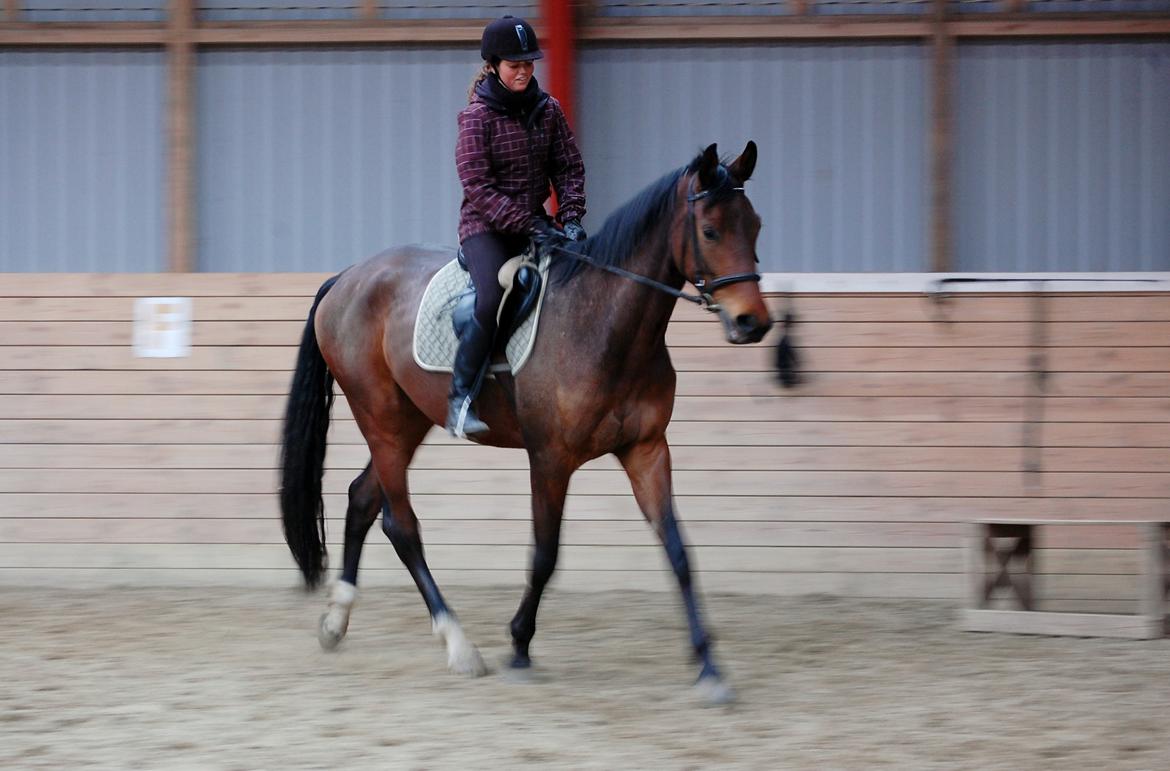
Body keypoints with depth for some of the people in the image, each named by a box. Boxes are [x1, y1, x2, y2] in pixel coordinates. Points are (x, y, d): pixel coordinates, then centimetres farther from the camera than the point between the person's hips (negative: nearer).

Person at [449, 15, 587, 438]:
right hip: (487, 227, -6)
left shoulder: (548, 110, 6)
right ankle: (460, 399, -21)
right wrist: (529, 227, -22)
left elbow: (570, 168, 9)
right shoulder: (477, 116, -9)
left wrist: (571, 217, -10)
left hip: (535, 223, 6)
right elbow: (478, 188, -14)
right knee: (493, 299, -31)